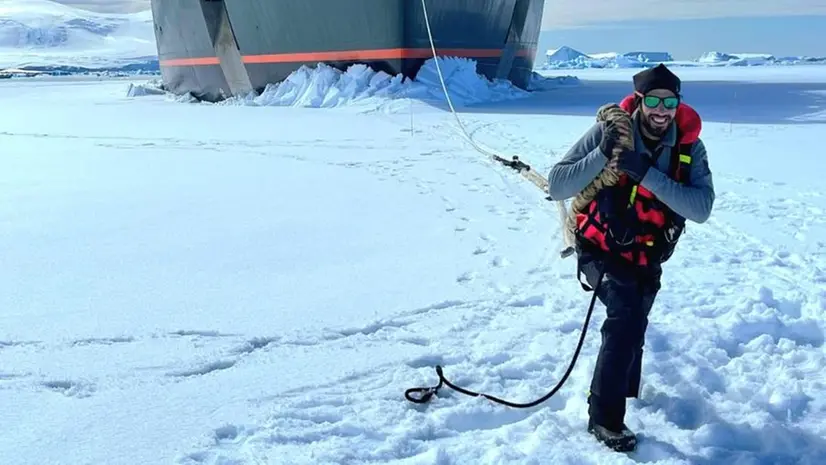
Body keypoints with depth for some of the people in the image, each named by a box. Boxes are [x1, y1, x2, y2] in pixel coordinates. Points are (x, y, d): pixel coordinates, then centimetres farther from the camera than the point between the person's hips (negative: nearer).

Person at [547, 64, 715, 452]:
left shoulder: (689, 146, -17)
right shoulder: (608, 132, -24)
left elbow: (701, 207, -31)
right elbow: (556, 186, -27)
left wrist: (646, 173, -39)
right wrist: (602, 155, -40)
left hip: (647, 257, 5)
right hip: (602, 248, -5)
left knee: (634, 324, 26)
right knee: (627, 318, -25)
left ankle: (625, 387, 55)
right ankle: (604, 417, -10)